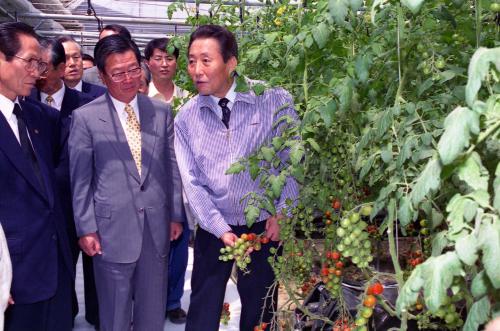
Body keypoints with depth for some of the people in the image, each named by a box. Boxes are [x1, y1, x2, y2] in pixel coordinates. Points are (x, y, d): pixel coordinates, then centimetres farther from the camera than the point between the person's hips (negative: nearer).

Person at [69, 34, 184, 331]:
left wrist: (175, 215, 8)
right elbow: (80, 178, -4)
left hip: (157, 226, 3)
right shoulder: (85, 117, -6)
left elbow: (172, 167, 7)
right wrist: (86, 229, -5)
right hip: (113, 229, -2)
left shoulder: (162, 111, 3)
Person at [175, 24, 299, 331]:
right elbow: (192, 182, -4)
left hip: (264, 225, -1)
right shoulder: (186, 118, -4)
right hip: (213, 228, 2)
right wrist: (221, 230, -10)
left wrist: (281, 214, -7)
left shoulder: (275, 100, -13)